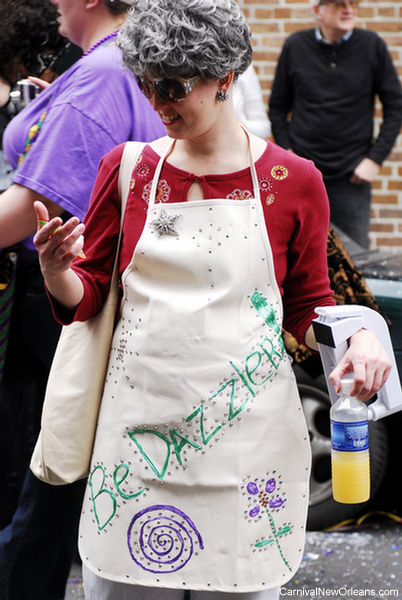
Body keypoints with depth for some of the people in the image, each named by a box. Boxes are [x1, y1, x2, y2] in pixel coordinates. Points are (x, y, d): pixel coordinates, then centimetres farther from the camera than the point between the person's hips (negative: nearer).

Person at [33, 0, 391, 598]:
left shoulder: (293, 181, 0)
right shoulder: (126, 169, 3)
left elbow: (307, 304, 9)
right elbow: (86, 298, 7)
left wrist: (356, 338, -11)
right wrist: (56, 272, -15)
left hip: (247, 430, -1)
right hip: (140, 424, 1)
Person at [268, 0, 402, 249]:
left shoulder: (372, 45, -2)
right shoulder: (295, 46, 1)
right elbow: (278, 106, 10)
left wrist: (375, 159, -3)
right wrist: (286, 151, -2)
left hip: (352, 174, -1)